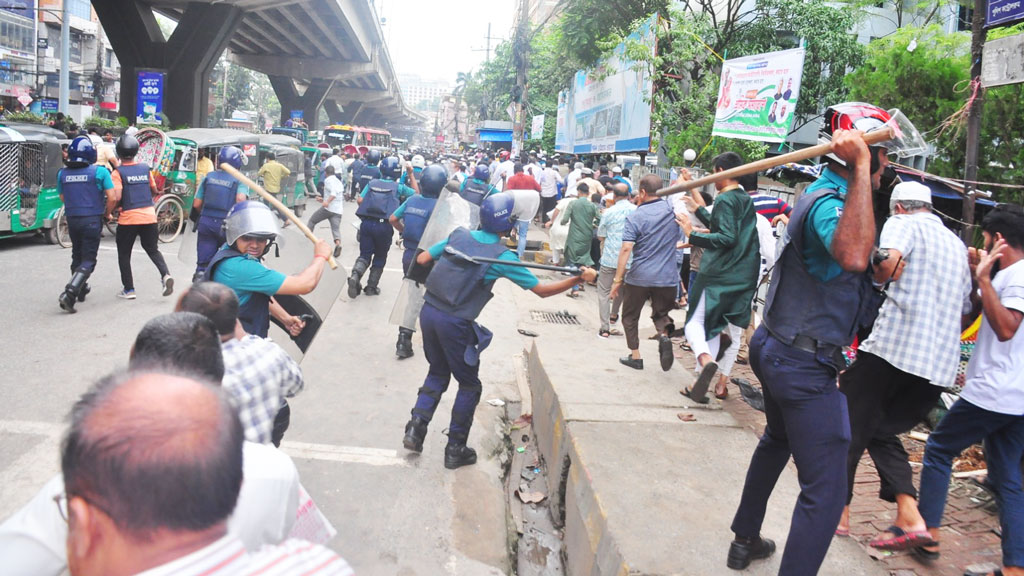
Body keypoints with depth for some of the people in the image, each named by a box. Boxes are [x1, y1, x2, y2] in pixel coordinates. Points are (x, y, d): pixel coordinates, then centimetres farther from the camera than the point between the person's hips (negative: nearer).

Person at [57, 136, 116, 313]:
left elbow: (63, 197, 13)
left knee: (77, 257, 22)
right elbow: (112, 198, -12)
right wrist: (107, 214, 5)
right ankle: (69, 293, -17)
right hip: (92, 220, -5)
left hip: (72, 219, 5)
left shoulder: (62, 173, 2)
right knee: (88, 260, -1)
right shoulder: (99, 172, -10)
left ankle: (81, 289, 35)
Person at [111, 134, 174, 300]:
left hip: (128, 219, -4)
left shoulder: (118, 172, -9)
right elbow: (154, 191, 14)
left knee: (124, 254, 11)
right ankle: (165, 274, -9)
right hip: (149, 216, 4)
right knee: (153, 249, 16)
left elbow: (117, 197, -17)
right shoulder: (145, 168, 5)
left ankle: (128, 289, 13)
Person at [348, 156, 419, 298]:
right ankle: (371, 286, 19)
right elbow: (416, 193, 16)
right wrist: (411, 173, 18)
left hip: (367, 223, 2)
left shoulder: (372, 183, 7)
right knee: (380, 257, 15)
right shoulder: (398, 187, 1)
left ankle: (355, 275, -19)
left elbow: (360, 200, -3)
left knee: (365, 254, 9)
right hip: (384, 226, -2)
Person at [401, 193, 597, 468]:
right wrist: (579, 278, 0)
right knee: (469, 385, 14)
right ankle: (455, 449, 19)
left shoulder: (459, 235, 3)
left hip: (428, 312, 5)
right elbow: (542, 290, -6)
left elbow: (422, 259, 9)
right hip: (455, 324, -5)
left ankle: (416, 428, 14)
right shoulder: (502, 256, -10)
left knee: (438, 373, 25)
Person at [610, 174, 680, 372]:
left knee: (630, 316, 16)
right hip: (667, 277, 3)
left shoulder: (635, 217, -9)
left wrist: (617, 279, -13)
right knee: (661, 314, 20)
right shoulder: (673, 209, 1)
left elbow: (626, 249, -16)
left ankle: (635, 356, 19)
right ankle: (664, 336, -12)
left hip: (639, 276, -3)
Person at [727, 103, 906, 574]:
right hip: (805, 367, -11)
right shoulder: (828, 203, -22)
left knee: (777, 441, 31)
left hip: (775, 348, 11)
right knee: (824, 491, -7)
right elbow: (852, 255, -47)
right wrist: (860, 167, -41)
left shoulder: (820, 194, 10)